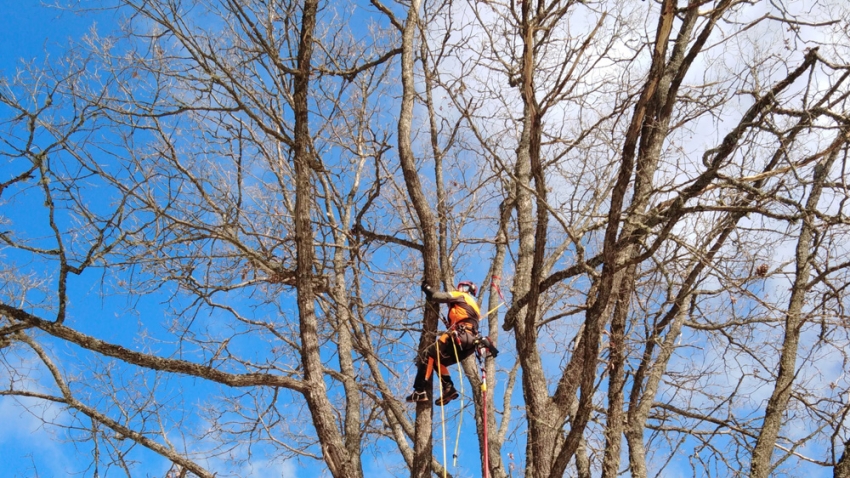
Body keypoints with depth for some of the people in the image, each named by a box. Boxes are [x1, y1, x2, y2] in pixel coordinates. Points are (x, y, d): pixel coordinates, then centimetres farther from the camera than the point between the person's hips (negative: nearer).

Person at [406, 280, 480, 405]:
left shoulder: (461, 296, 15)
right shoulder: (474, 306, 38)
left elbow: (438, 296, 4)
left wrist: (427, 288, 20)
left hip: (460, 336, -9)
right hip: (471, 342, 9)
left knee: (426, 356, -13)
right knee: (439, 360, 20)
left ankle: (420, 391, -24)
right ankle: (449, 388, 1)